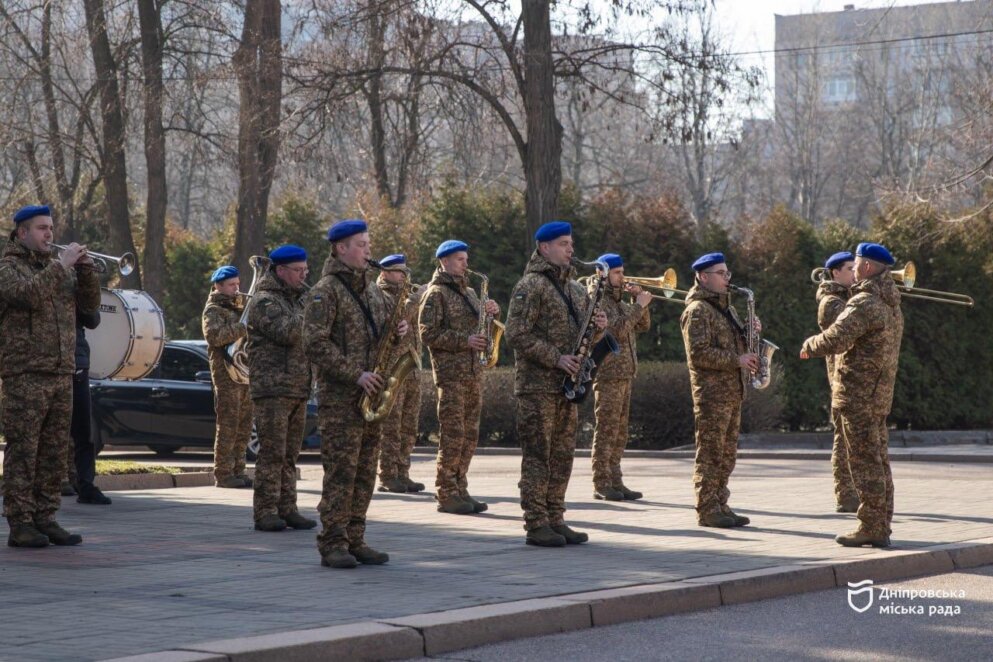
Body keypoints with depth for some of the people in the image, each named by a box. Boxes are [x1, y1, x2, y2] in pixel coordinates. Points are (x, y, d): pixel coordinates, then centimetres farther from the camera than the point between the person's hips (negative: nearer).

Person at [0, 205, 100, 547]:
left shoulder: (58, 267, 19)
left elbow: (90, 304, 12)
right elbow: (29, 295, -20)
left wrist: (85, 269, -3)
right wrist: (61, 266, -16)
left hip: (62, 374, 6)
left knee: (54, 451, 7)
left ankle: (45, 518, 12)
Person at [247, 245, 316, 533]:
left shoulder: (295, 300, 20)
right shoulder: (265, 301, -8)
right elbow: (286, 333, -21)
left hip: (298, 390, 8)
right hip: (272, 389, -8)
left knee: (290, 455, 9)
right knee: (272, 453, -9)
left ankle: (287, 509, 12)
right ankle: (265, 513, -7)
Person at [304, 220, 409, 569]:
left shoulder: (372, 288, 16)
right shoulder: (326, 291, -8)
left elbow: (388, 320, 28)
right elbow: (315, 344, -16)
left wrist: (399, 328, 3)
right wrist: (355, 375, -19)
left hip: (371, 394, 8)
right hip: (339, 397, -8)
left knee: (365, 472, 8)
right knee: (341, 471, -9)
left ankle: (355, 540, 14)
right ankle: (332, 544, -5)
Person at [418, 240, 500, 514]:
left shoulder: (469, 292, 20)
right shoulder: (436, 293, -4)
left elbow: (484, 329, 24)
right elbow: (428, 334, -12)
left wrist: (492, 313, 4)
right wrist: (464, 340, -18)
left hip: (474, 369, 8)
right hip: (450, 371, -8)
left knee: (469, 435, 7)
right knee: (453, 435, -9)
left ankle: (459, 490, 13)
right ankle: (446, 495, -6)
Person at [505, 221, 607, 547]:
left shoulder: (575, 288, 17)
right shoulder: (530, 286, -8)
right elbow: (517, 334, -16)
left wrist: (597, 325, 3)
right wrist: (556, 358, -19)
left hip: (567, 384, 8)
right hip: (538, 384, -8)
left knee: (562, 455, 9)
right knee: (538, 454, -6)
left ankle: (555, 519, 15)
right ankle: (536, 525, -4)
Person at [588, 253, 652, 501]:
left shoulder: (619, 302, 19)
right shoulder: (597, 301, -9)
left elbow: (643, 326, 18)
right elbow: (616, 330, -21)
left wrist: (641, 303, 3)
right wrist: (638, 306, -16)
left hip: (624, 375, 9)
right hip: (608, 375, -9)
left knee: (619, 432, 9)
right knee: (606, 430, -8)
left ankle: (615, 482, 13)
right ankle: (601, 485, -7)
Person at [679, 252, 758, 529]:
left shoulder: (725, 307, 19)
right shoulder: (697, 310, -10)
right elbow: (699, 353, -19)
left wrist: (748, 332, 6)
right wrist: (736, 360, -19)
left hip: (732, 391, 9)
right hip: (711, 392, -9)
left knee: (727, 454, 10)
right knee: (710, 453, -7)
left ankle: (720, 506, 15)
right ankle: (707, 511, -5)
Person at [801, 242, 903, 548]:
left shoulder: (865, 303, -18)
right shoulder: (890, 303, 14)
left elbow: (835, 339, -26)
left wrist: (809, 346, -7)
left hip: (859, 393, -10)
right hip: (880, 393, 10)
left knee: (865, 462, -6)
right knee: (878, 460, 13)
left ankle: (871, 527, -4)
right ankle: (882, 526, 18)